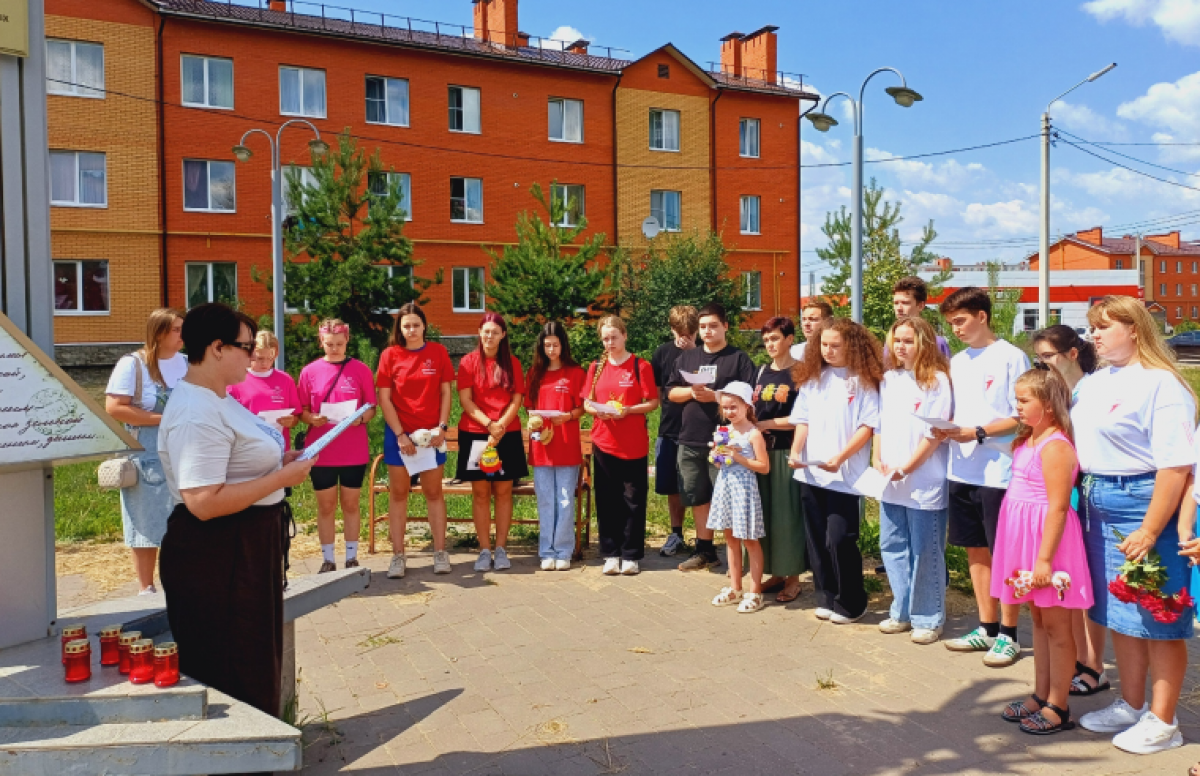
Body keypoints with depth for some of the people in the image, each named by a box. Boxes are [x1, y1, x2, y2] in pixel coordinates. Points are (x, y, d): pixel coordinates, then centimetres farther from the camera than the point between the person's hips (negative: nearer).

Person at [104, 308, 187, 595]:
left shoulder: (187, 363, 6)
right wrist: (163, 419, -17)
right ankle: (146, 588, 16)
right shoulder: (133, 364, -7)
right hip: (147, 459, -4)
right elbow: (113, 408, -15)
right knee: (148, 525, 5)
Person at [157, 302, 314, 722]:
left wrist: (279, 462, 8)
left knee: (256, 663, 22)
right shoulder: (197, 415, -24)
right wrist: (281, 478, -24)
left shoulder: (218, 399, 10)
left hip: (247, 549, 11)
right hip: (215, 560, -11)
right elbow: (204, 502, -31)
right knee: (233, 674, 4)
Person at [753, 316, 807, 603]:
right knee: (765, 512, 9)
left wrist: (767, 424, -12)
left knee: (788, 514, 0)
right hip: (761, 449, 6)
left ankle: (793, 577, 11)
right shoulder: (763, 371, 12)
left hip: (786, 451, -6)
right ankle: (776, 573, 21)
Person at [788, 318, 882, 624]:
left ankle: (850, 604, 13)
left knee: (839, 540, -5)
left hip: (846, 475, -5)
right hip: (810, 473, 5)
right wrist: (796, 451, -5)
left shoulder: (863, 381, -4)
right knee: (817, 540, 11)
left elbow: (867, 426, -9)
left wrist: (840, 458, -18)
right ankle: (826, 598, 25)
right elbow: (803, 420, 11)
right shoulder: (812, 377, 10)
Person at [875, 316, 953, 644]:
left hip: (924, 481, -6)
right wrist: (878, 461, 3)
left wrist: (907, 467, -14)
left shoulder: (937, 380, -8)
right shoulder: (888, 379, 11)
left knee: (925, 553, 2)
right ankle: (902, 612, 27)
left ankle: (928, 619, 15)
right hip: (890, 481, 6)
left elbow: (935, 432, -12)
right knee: (892, 546, 13)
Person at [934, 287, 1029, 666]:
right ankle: (987, 628, 25)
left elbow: (1023, 417, -10)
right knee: (976, 551, 13)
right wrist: (947, 430, -5)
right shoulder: (958, 362, 12)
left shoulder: (1011, 358, -8)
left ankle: (1008, 635, 15)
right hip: (962, 472, 7)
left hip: (998, 473, -6)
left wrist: (977, 433, -19)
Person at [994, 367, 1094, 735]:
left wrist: (1044, 559, -23)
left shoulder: (1055, 447, -19)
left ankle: (1058, 708, 13)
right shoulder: (1028, 441, 10)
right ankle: (1041, 695, 27)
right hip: (1027, 538, 9)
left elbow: (1058, 507, -22)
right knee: (1038, 619, 16)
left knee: (1055, 625, 2)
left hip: (1048, 538, -9)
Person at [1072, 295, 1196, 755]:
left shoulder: (1161, 384, -14)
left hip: (1143, 504, -8)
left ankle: (1162, 722, 17)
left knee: (1157, 619, 4)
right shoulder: (1094, 383, 10)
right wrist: (1081, 500, 9)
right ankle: (1131, 706, 32)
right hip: (1098, 508, 8)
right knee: (1118, 615, 16)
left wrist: (1150, 531, -21)